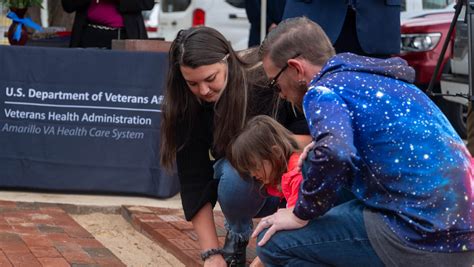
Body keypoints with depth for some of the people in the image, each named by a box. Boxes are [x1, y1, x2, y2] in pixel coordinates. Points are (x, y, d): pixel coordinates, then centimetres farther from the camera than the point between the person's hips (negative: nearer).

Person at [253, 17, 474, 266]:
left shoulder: (324, 89, -8)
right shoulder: (374, 79, 18)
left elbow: (333, 153, -29)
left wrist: (302, 214, -12)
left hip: (424, 241, -9)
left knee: (275, 242, -3)